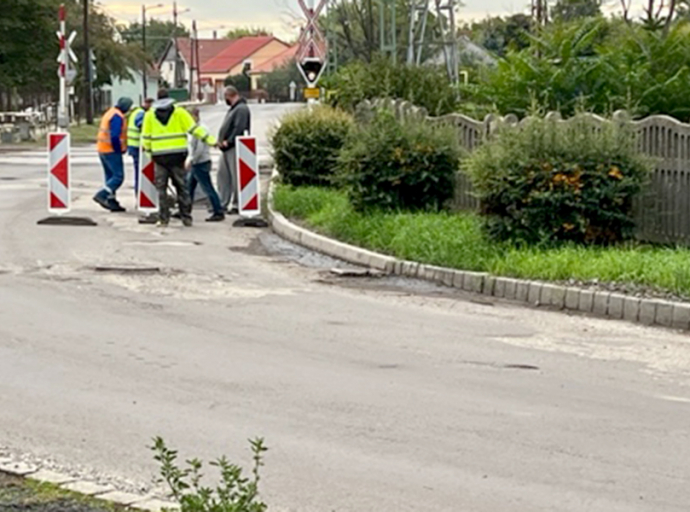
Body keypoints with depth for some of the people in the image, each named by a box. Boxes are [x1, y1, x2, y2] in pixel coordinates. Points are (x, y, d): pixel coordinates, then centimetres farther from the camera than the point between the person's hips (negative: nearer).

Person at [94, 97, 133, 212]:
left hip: (103, 149, 10)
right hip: (111, 151, -10)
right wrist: (119, 150, -13)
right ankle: (101, 195, -15)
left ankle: (111, 200, 16)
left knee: (110, 176, 14)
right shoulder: (117, 116, -16)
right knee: (118, 176, -9)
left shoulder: (110, 113, 16)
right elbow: (115, 136, -23)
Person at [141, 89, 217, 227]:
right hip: (177, 155, 0)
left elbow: (146, 137, 8)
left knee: (161, 188, 6)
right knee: (181, 186, 7)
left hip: (159, 156, 0)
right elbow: (194, 129, -3)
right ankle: (186, 217, 6)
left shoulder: (149, 115, 6)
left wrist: (148, 150, 22)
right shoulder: (179, 113, 1)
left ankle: (163, 219, 2)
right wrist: (210, 140, 0)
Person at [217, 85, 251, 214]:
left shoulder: (241, 109, -12)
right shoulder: (233, 108, 20)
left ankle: (236, 205, -2)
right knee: (223, 174, 11)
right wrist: (221, 141, 9)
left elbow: (239, 129, -21)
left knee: (236, 177, -6)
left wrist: (228, 141, -20)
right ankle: (222, 204, 15)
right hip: (227, 148, 11)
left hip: (235, 147, -11)